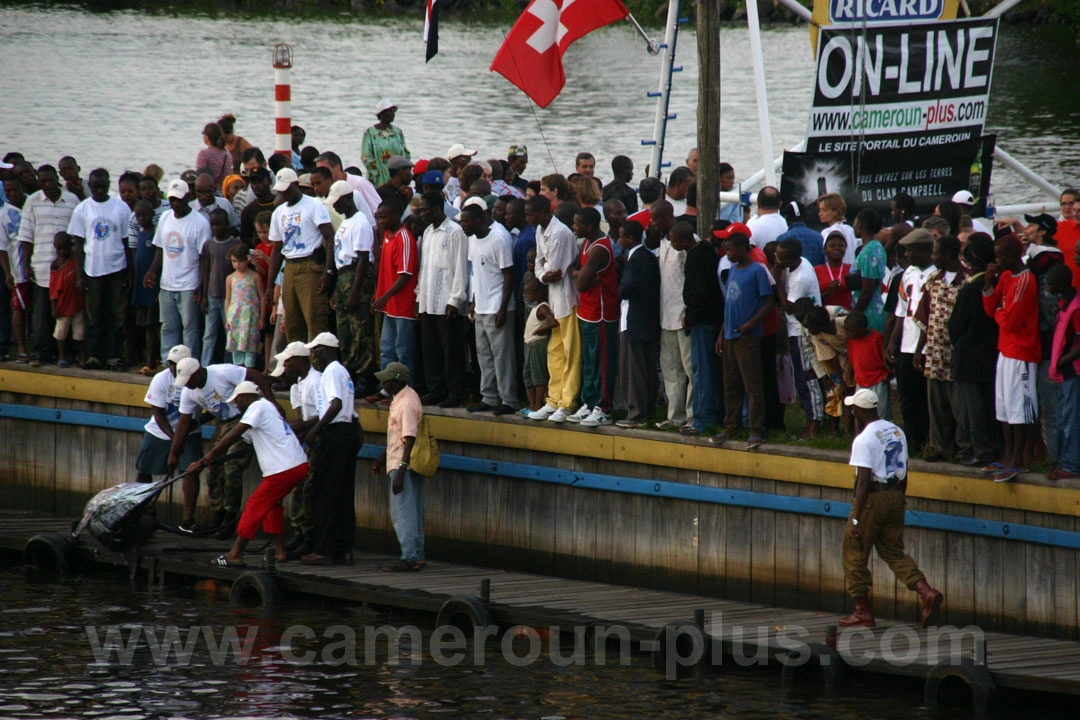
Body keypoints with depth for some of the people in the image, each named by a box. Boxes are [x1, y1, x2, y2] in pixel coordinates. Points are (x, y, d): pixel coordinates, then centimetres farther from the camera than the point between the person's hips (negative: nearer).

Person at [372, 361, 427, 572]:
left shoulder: (407, 404, -19)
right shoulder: (400, 399, 13)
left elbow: (409, 440, -23)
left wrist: (400, 472, -25)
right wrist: (383, 458, 31)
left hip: (403, 466, -10)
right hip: (399, 463, 10)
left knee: (402, 513, -8)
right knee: (412, 512, 13)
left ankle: (410, 557, -7)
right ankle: (417, 556, 17)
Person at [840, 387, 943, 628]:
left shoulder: (864, 439, -14)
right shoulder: (897, 432, 10)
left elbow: (863, 481, -19)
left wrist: (856, 519, -19)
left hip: (873, 498, -8)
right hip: (895, 496, 8)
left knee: (854, 554, 5)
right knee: (894, 552, 13)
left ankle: (863, 612, 8)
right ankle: (927, 593, -7)